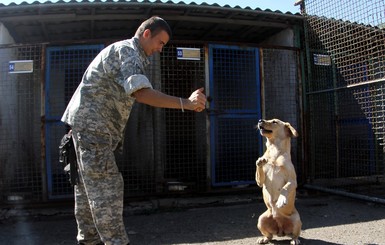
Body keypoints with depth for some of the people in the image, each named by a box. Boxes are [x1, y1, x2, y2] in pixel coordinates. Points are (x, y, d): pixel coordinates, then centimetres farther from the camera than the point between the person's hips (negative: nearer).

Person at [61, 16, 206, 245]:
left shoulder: (126, 52, 21)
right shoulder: (127, 50, -13)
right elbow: (140, 92, -29)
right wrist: (185, 103, -35)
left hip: (92, 124, 10)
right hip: (91, 122, -10)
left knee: (89, 184, 13)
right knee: (106, 186, -12)